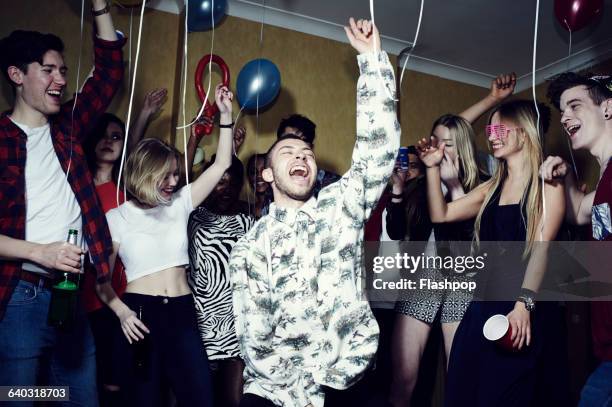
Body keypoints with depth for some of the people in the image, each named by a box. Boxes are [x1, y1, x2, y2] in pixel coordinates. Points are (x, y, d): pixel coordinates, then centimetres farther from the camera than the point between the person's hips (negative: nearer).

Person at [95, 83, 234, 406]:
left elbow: (221, 165, 8)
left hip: (182, 312, 3)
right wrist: (121, 311, -16)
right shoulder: (117, 217, 1)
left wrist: (225, 114, 2)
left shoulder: (180, 203, 10)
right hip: (141, 313, -3)